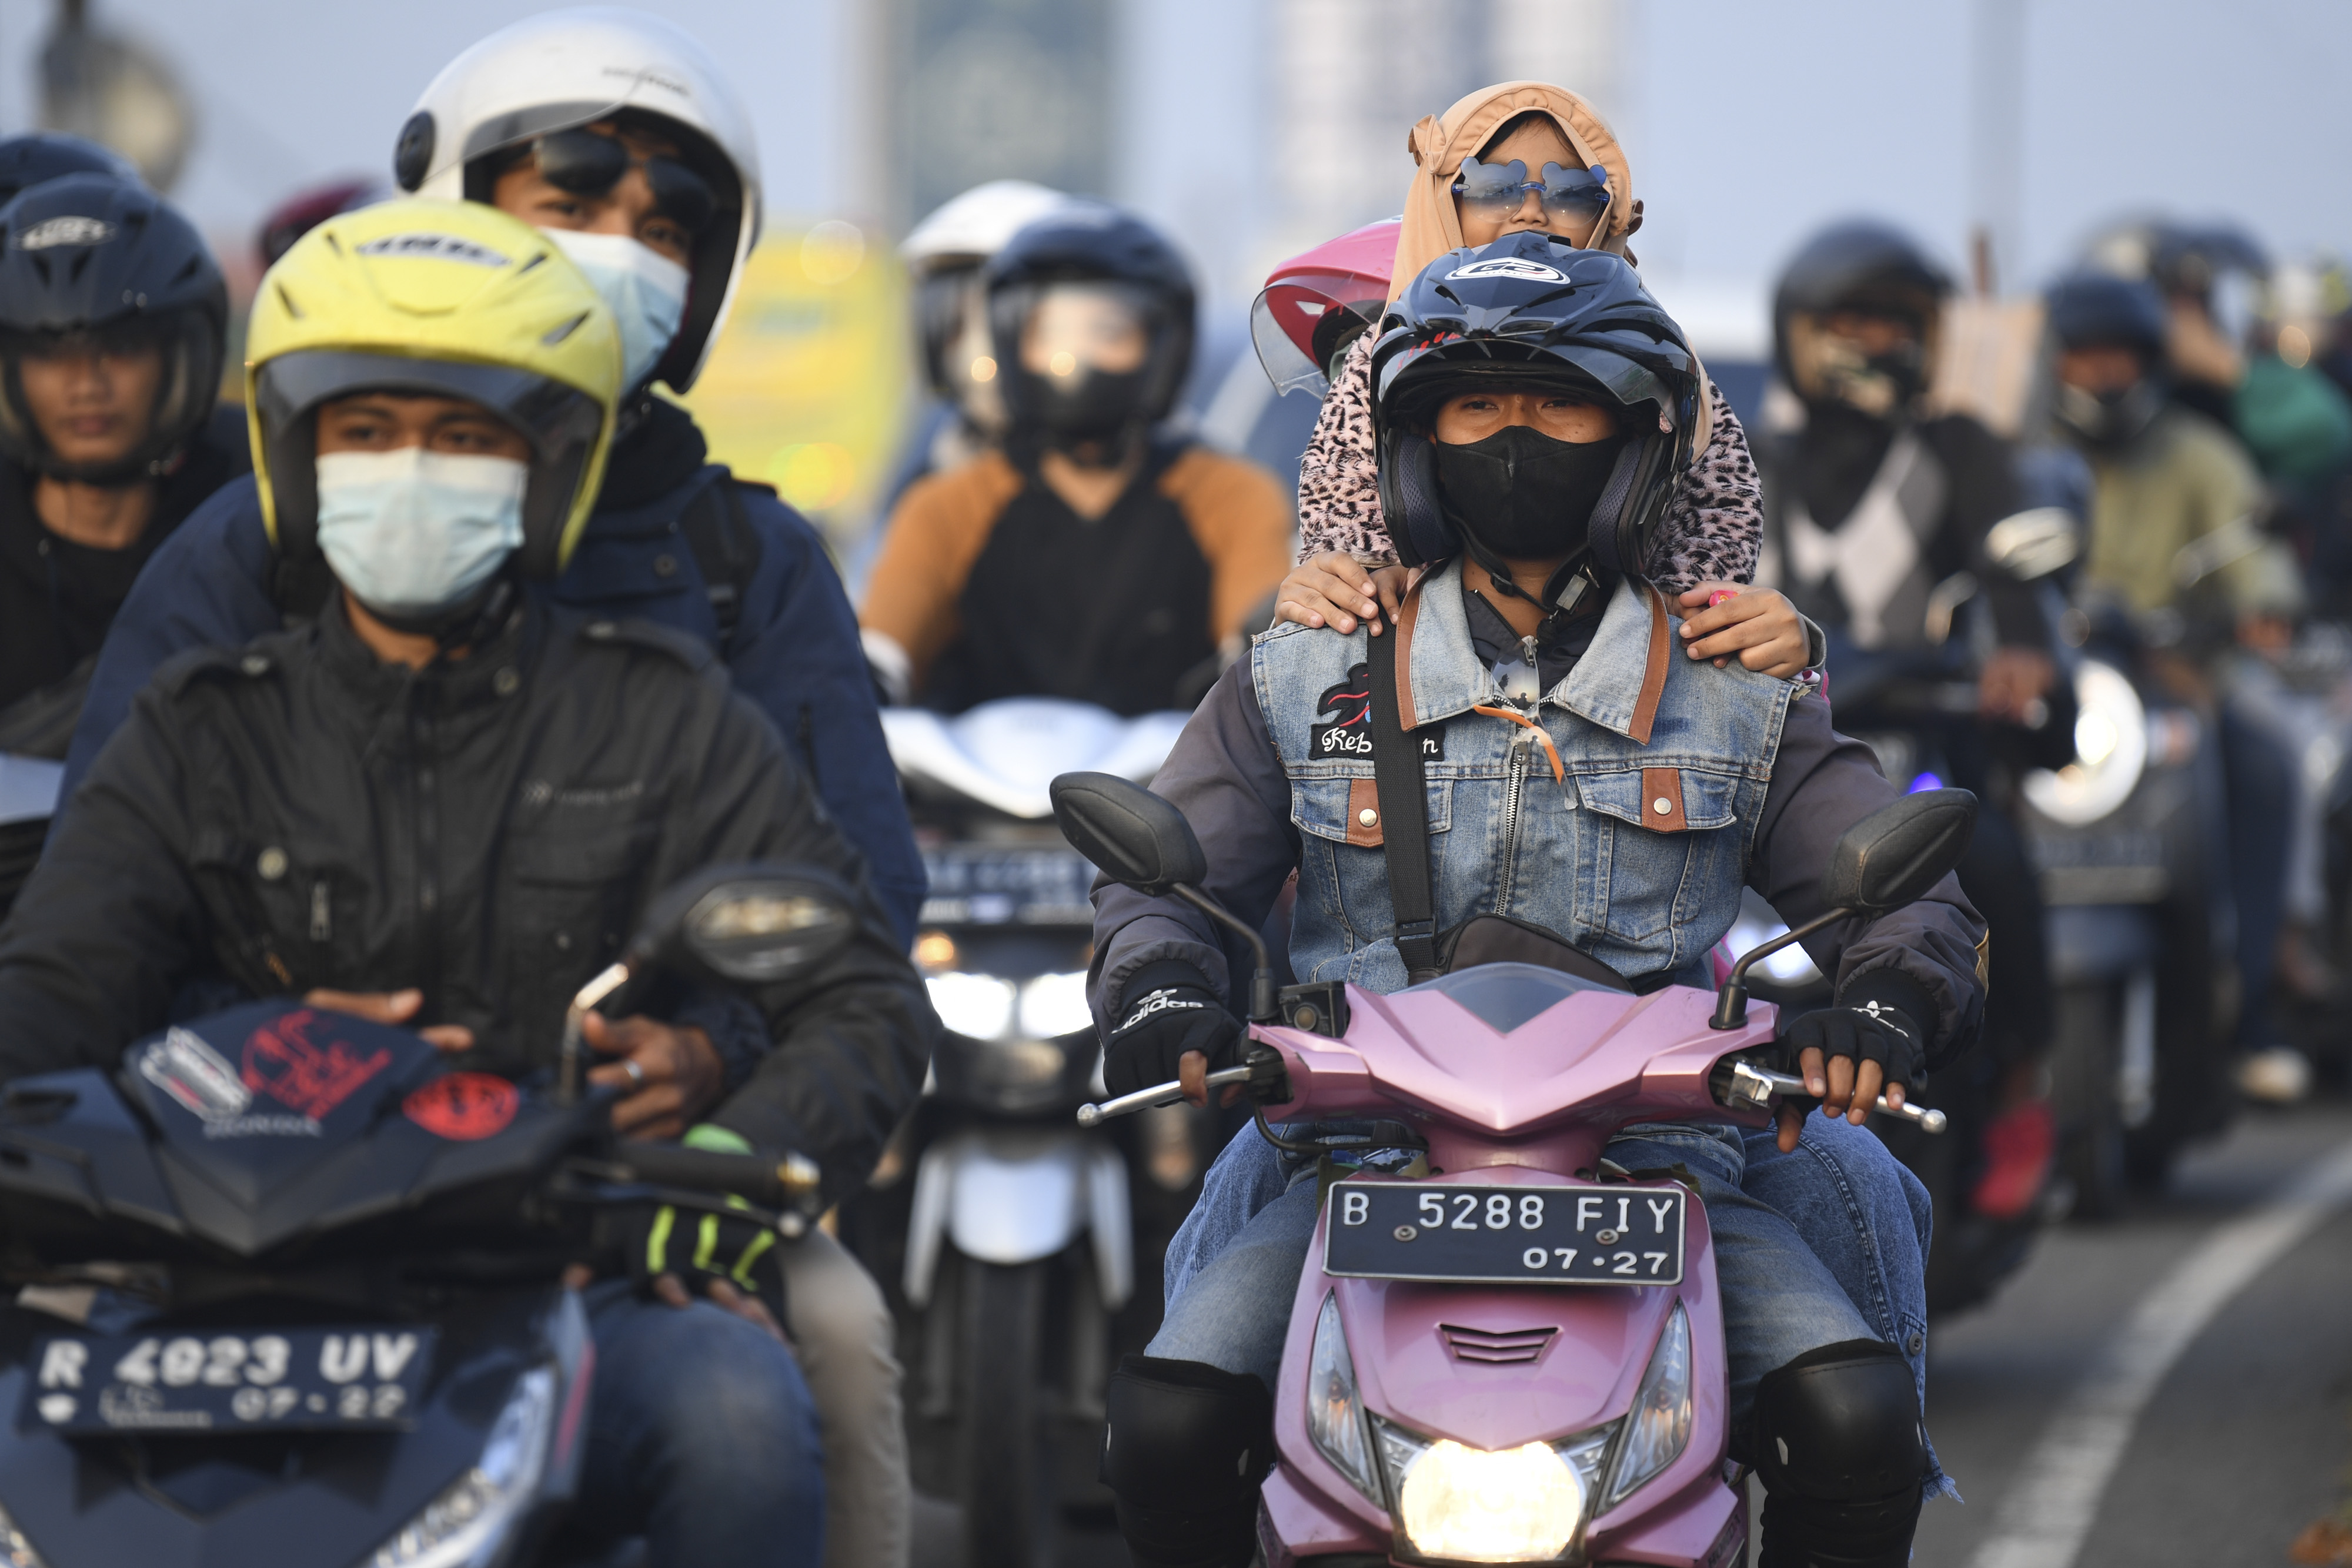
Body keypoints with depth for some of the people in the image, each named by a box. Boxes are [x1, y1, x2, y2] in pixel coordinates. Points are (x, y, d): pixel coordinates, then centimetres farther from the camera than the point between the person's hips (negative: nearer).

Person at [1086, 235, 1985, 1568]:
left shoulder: (1740, 700, 12)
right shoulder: (1303, 681, 14)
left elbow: (1912, 905, 8)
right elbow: (1164, 885, 13)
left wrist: (1881, 1012, -15)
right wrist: (1164, 1005, -10)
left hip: (1661, 1170, -1)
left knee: (1858, 1421, -27)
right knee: (1168, 1424, -24)